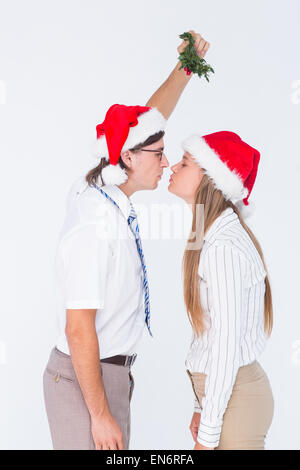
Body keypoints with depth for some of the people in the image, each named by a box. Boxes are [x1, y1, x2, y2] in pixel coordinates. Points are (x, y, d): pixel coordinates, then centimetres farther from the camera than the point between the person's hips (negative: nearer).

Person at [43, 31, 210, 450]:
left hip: (109, 372, 9)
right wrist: (100, 414, -19)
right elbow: (79, 330, -25)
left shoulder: (95, 191, 0)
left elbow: (146, 125, 15)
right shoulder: (94, 226, -26)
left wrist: (184, 69, 11)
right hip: (85, 382, -9)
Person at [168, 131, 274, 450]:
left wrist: (208, 434, -16)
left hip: (235, 397, -8)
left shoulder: (223, 248, -20)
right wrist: (201, 407, 14)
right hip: (218, 389, 8)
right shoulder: (210, 238, 8)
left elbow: (227, 346, -21)